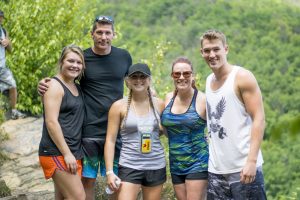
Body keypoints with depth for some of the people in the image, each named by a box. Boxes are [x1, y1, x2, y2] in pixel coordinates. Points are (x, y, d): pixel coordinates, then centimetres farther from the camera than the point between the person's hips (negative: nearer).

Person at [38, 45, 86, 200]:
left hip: (73, 153, 8)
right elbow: (51, 122, -17)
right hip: (57, 153, -8)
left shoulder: (77, 87, 16)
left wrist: (74, 154, 13)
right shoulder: (55, 85, -9)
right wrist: (67, 154, -19)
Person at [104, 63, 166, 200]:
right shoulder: (119, 106, -3)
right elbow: (110, 140, -4)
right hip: (129, 167, -3)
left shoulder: (159, 105, 5)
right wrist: (109, 172, -10)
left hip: (156, 167, 3)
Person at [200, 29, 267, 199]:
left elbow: (259, 119, -12)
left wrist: (251, 160, -20)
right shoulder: (209, 80, 12)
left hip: (243, 168, -6)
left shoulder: (242, 77, -6)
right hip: (216, 170, 6)